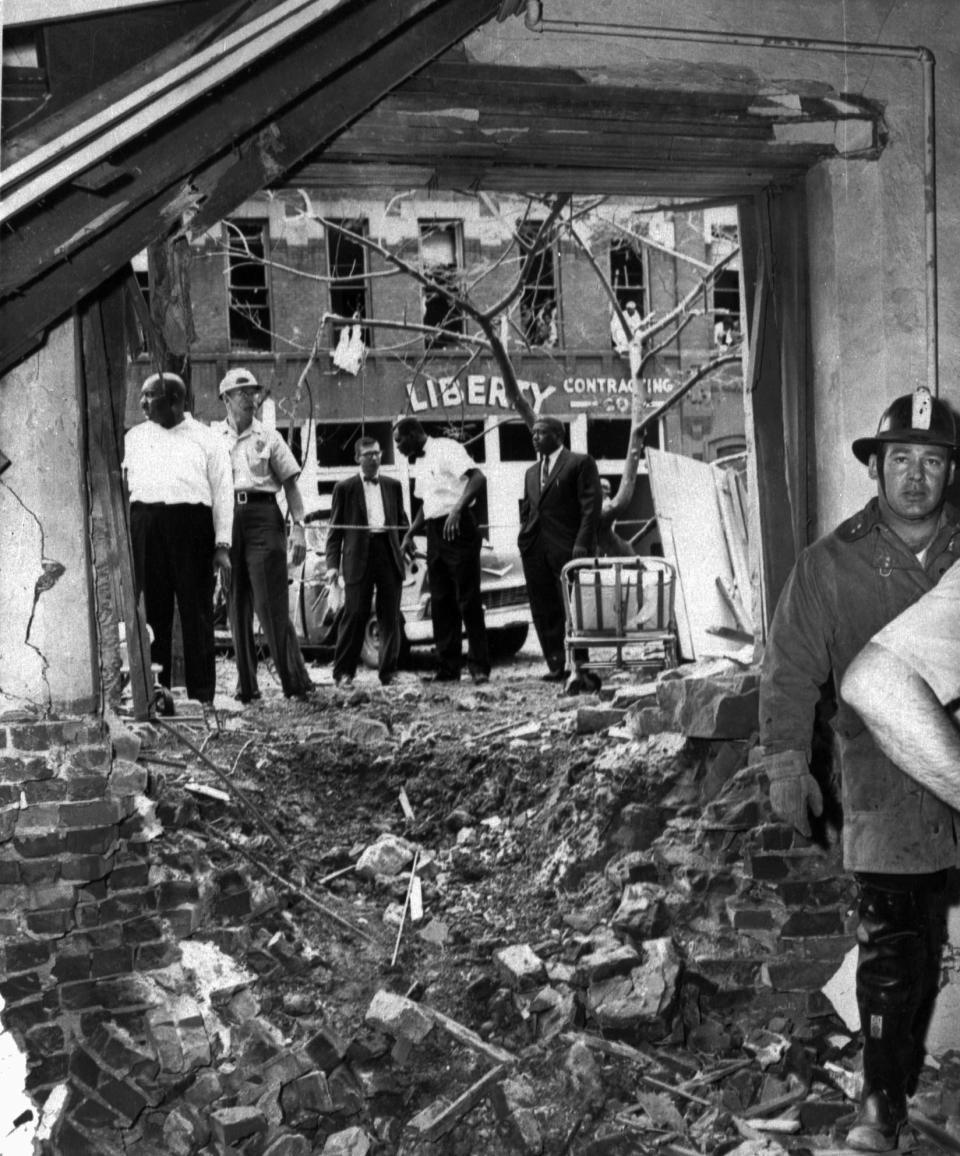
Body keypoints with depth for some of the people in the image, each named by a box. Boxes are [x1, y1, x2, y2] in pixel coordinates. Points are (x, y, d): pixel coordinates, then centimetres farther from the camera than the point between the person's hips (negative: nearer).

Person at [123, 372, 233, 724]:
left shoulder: (206, 439, 11)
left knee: (197, 613, -2)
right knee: (151, 612, 3)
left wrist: (222, 545, -4)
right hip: (145, 523, 3)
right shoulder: (134, 437, 20)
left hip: (192, 522, -3)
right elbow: (119, 484, 19)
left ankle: (203, 699, 1)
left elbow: (223, 492, 5)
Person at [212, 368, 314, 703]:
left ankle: (295, 681, -6)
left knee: (270, 605, -9)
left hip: (262, 516, -2)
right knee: (236, 606, 4)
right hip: (224, 517, 2)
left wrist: (298, 527, -2)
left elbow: (290, 484, 8)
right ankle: (246, 685, 10)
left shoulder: (269, 437, 10)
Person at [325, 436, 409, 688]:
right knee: (355, 615, -6)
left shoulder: (393, 486, 16)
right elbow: (335, 530, 5)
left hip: (389, 553, 3)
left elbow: (402, 521, 21)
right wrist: (332, 565, -4)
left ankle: (388, 672, 10)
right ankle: (343, 673, 1)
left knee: (390, 617, 2)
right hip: (359, 556, -3)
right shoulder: (345, 488, 7)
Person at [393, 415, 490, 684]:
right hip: (434, 532, 9)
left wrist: (457, 509, -33)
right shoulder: (420, 461, 17)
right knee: (441, 604, 8)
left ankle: (480, 668, -3)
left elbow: (478, 478, -22)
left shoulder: (446, 449, -9)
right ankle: (448, 669, 12)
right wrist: (410, 534, 16)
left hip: (458, 528, -9)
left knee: (468, 601, -6)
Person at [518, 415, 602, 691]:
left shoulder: (580, 463, 2)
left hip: (567, 547, -6)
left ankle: (583, 670, -6)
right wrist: (524, 539, 11)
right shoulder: (531, 472, 22)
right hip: (535, 551, 6)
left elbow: (591, 505, -6)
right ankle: (556, 666, 10)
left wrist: (582, 544, -15)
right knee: (544, 612, 4)